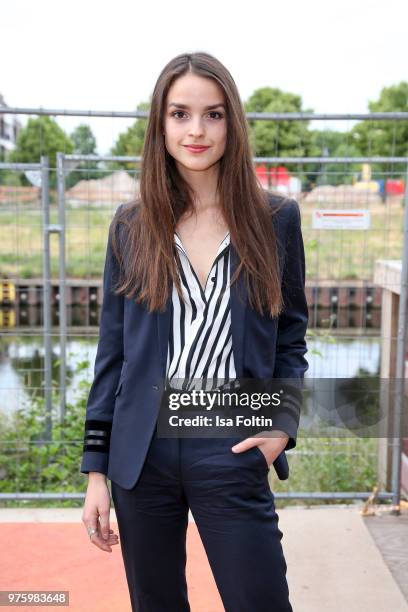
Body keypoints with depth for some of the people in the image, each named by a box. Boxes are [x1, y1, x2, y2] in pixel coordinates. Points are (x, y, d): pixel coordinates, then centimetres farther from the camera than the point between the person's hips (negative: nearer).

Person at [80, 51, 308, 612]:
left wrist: (283, 424, -7)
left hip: (232, 452, -1)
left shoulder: (276, 220, 1)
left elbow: (291, 337, 9)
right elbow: (112, 350, 5)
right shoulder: (131, 226, 2)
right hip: (143, 452, 2)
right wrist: (96, 469, 3)